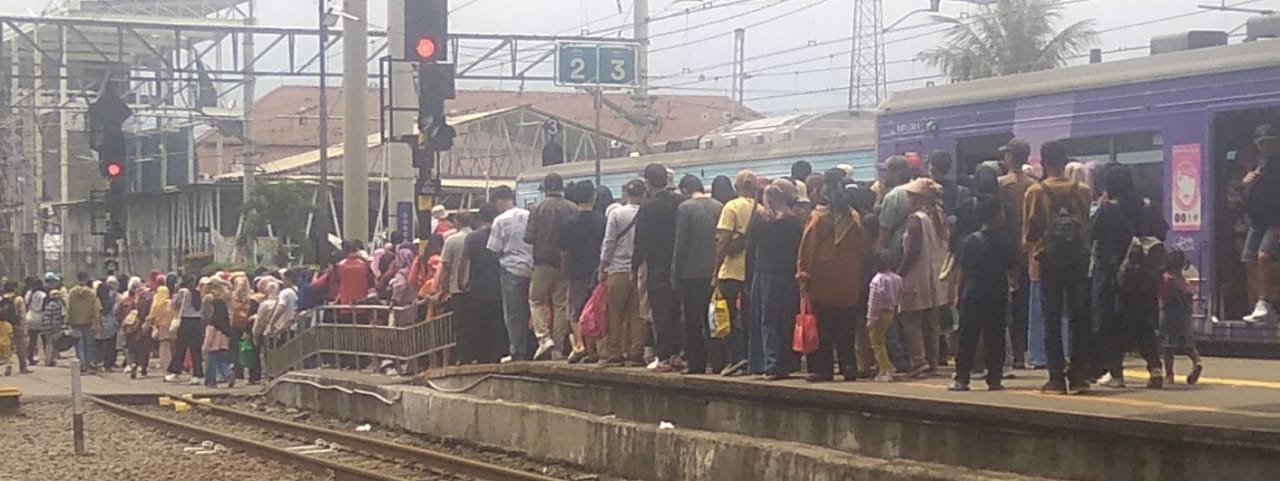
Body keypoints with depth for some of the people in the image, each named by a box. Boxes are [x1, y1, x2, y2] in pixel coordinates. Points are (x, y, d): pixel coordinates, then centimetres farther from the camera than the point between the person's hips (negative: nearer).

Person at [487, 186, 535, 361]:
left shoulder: (500, 221, -6)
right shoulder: (529, 216, 5)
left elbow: (494, 249, -5)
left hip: (511, 269, -4)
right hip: (531, 269, 4)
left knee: (513, 313, 1)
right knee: (528, 311, 11)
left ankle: (518, 352, -1)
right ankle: (529, 351, 13)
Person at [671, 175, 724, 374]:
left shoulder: (685, 208, -9)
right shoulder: (719, 207, 5)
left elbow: (680, 243, -11)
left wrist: (675, 273, -5)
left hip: (692, 272, -5)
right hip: (715, 271, 5)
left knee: (693, 321, 1)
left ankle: (696, 363, 0)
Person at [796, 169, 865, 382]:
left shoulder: (817, 217, -7)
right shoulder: (854, 218, 1)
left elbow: (807, 248, -6)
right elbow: (861, 249, 5)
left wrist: (803, 274, -1)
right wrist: (858, 274, 12)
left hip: (822, 281, -3)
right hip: (848, 284, 3)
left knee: (823, 327, 3)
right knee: (845, 329, 8)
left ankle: (823, 369, 2)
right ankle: (849, 368, 7)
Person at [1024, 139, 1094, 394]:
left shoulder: (1036, 192, -5)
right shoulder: (1083, 192, 1)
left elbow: (1029, 235, -3)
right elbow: (1092, 226, 4)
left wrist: (1031, 246, 15)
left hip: (1050, 261, -2)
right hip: (1079, 260, 2)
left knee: (1052, 320, 2)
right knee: (1079, 318, 7)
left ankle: (1057, 378, -1)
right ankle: (1079, 375, 6)